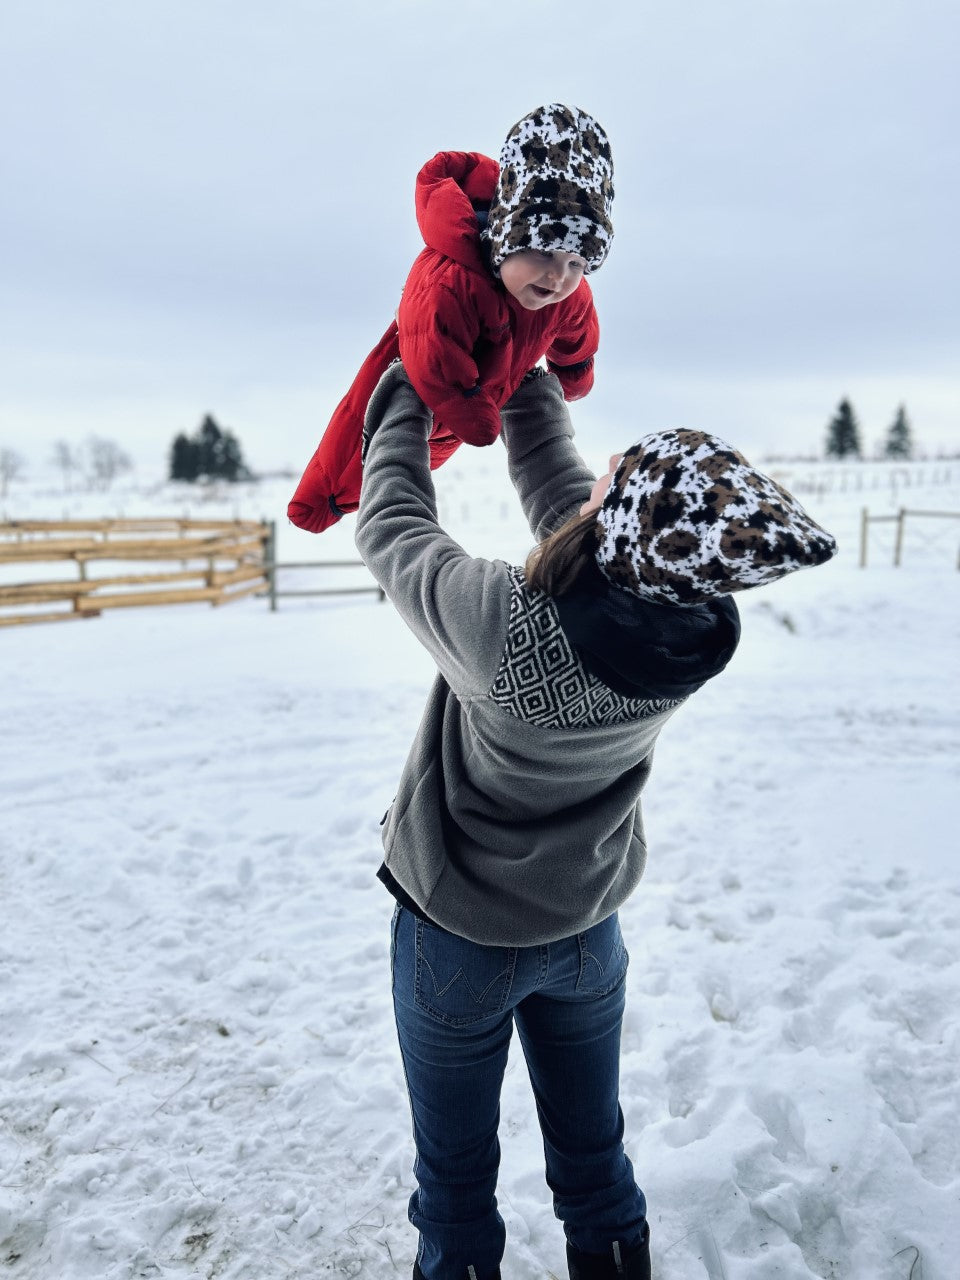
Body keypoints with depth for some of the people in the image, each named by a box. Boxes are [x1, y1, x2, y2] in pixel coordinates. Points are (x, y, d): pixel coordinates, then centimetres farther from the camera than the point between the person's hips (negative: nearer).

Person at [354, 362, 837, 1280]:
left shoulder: (505, 627, -37)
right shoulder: (693, 630, -21)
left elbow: (391, 525, -16)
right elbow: (555, 485, -4)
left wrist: (404, 398, 0)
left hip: (460, 940, -4)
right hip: (588, 929, 5)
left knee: (457, 1169, 21)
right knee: (592, 1151, 27)